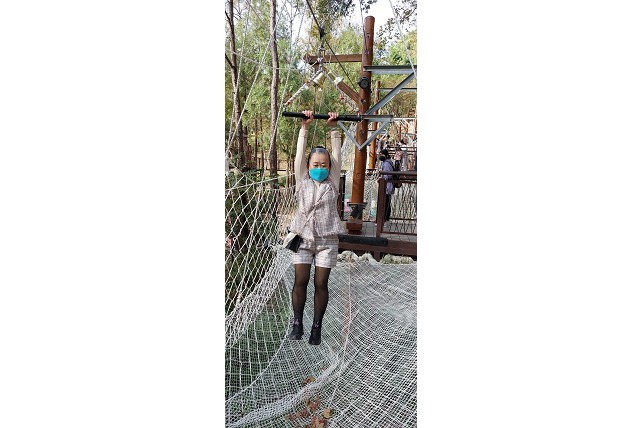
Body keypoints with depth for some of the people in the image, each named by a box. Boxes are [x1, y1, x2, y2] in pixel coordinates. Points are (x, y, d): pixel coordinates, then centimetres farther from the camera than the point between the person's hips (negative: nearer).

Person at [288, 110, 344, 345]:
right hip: (303, 238, 0)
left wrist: (333, 129, -2)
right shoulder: (303, 181, 5)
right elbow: (300, 154, 0)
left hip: (327, 240, 0)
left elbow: (336, 155, 1)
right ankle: (297, 323, 17)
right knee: (300, 281, 0)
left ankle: (317, 326, 15)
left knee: (321, 284, 2)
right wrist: (304, 127, -3)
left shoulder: (333, 182, 5)